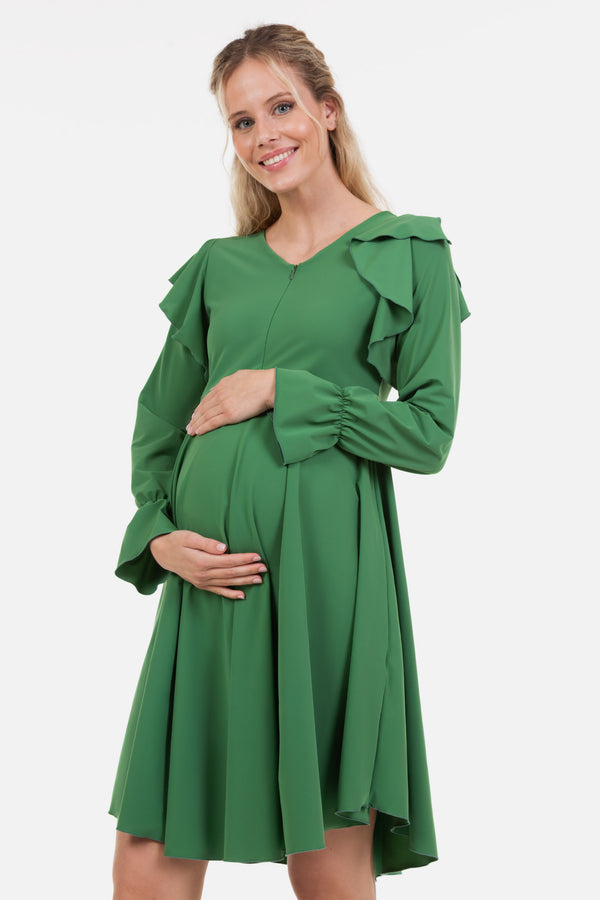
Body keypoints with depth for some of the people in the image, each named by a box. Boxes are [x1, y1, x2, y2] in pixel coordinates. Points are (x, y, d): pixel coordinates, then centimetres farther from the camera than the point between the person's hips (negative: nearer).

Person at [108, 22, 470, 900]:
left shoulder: (409, 252, 5)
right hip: (211, 574, 4)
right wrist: (156, 533, 1)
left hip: (326, 564, -4)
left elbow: (429, 431, -2)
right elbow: (156, 424, 18)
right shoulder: (219, 266, 16)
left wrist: (281, 390, -7)